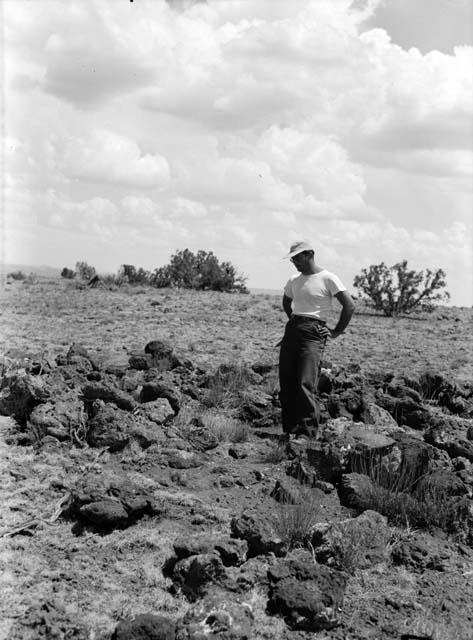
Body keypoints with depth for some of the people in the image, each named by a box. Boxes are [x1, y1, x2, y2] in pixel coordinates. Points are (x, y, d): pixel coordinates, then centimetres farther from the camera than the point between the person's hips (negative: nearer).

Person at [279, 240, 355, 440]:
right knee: (286, 386, 4)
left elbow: (349, 305, -8)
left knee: (305, 385, -16)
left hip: (313, 334, -7)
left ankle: (309, 433, -11)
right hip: (291, 332, 7)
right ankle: (289, 431, 12)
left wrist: (336, 332, -5)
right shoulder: (294, 281, 15)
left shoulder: (328, 279, -5)